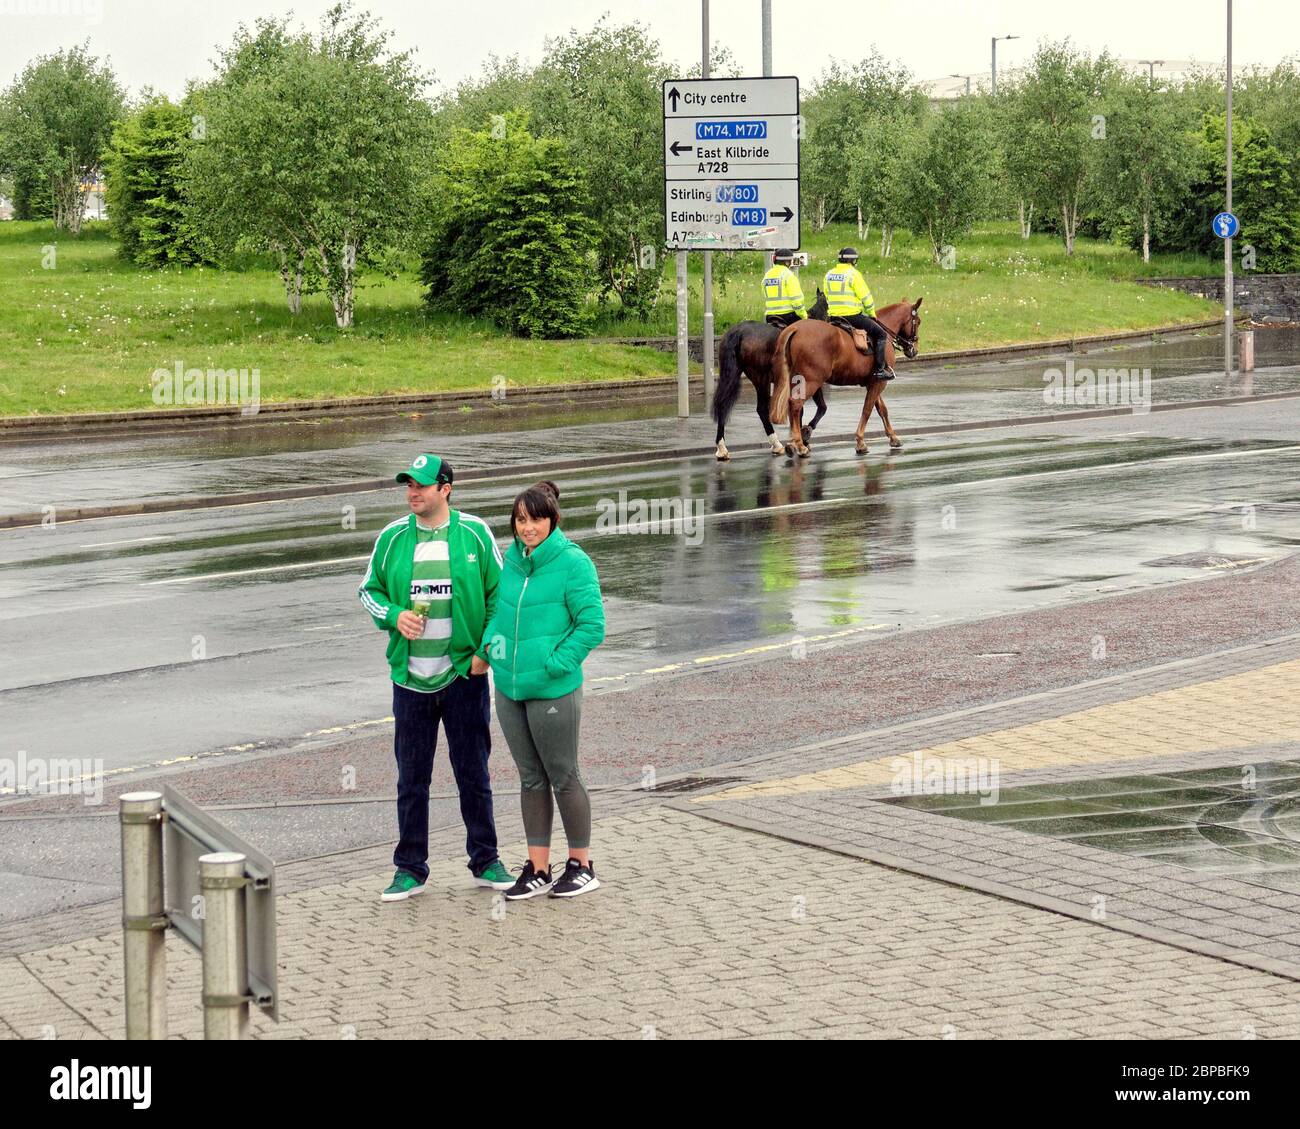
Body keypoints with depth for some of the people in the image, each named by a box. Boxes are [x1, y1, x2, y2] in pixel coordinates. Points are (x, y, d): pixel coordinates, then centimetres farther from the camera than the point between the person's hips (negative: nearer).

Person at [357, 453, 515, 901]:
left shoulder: (475, 533, -3)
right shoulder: (392, 537, 2)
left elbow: (498, 593, 2)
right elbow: (369, 590, 10)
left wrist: (486, 649, -7)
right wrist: (394, 615, -10)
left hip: (465, 675, -1)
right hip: (410, 679, 2)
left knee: (473, 775, 8)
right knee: (411, 780, 7)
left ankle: (485, 862, 20)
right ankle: (410, 869, 16)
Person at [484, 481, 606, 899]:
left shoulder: (572, 563, -12)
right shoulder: (512, 557, 7)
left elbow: (592, 625, -12)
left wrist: (555, 664, -16)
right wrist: (490, 643, 4)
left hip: (552, 690, -6)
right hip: (510, 688, 6)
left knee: (563, 778, 5)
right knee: (531, 779, 13)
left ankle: (581, 865, 19)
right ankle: (537, 869, 21)